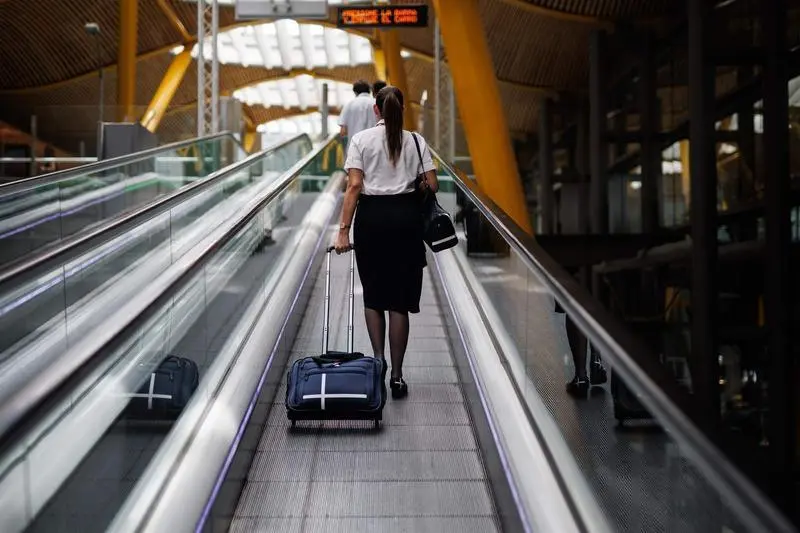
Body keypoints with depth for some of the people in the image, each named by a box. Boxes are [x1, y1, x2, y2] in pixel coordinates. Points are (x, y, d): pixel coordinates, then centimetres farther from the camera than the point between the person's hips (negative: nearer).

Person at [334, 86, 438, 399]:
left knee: (373, 293, 15)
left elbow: (355, 186, -9)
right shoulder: (416, 141, 5)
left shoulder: (361, 140, 0)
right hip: (406, 217, 1)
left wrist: (344, 230, -9)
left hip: (371, 216, -1)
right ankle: (396, 376, 5)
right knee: (399, 298, 4)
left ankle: (378, 361, 5)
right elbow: (432, 186, 0)